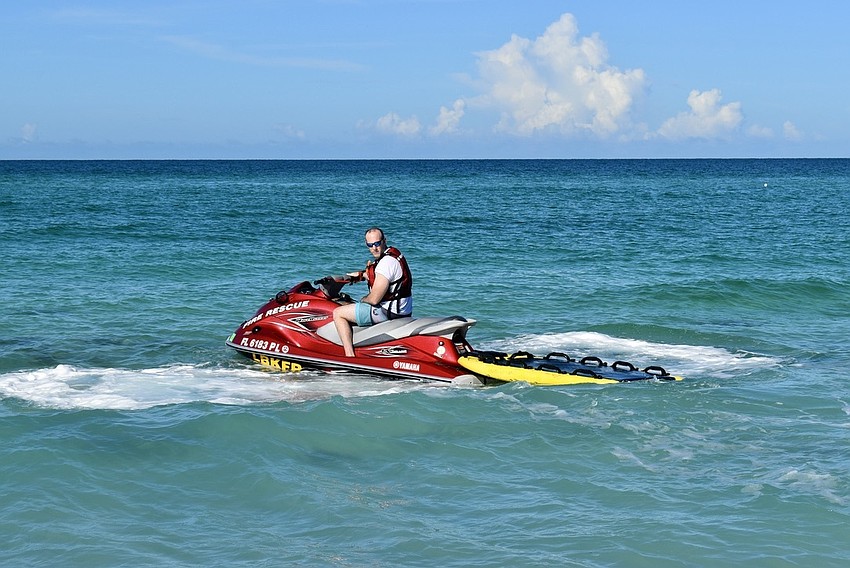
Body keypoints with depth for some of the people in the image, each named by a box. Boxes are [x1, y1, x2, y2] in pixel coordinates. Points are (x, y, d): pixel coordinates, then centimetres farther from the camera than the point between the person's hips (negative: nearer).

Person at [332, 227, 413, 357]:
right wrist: (360, 275, 21)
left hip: (388, 312, -10)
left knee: (338, 313, -4)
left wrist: (362, 300, -1)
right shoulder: (393, 253, 9)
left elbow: (374, 299, -21)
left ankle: (350, 355, -11)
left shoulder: (387, 262, -22)